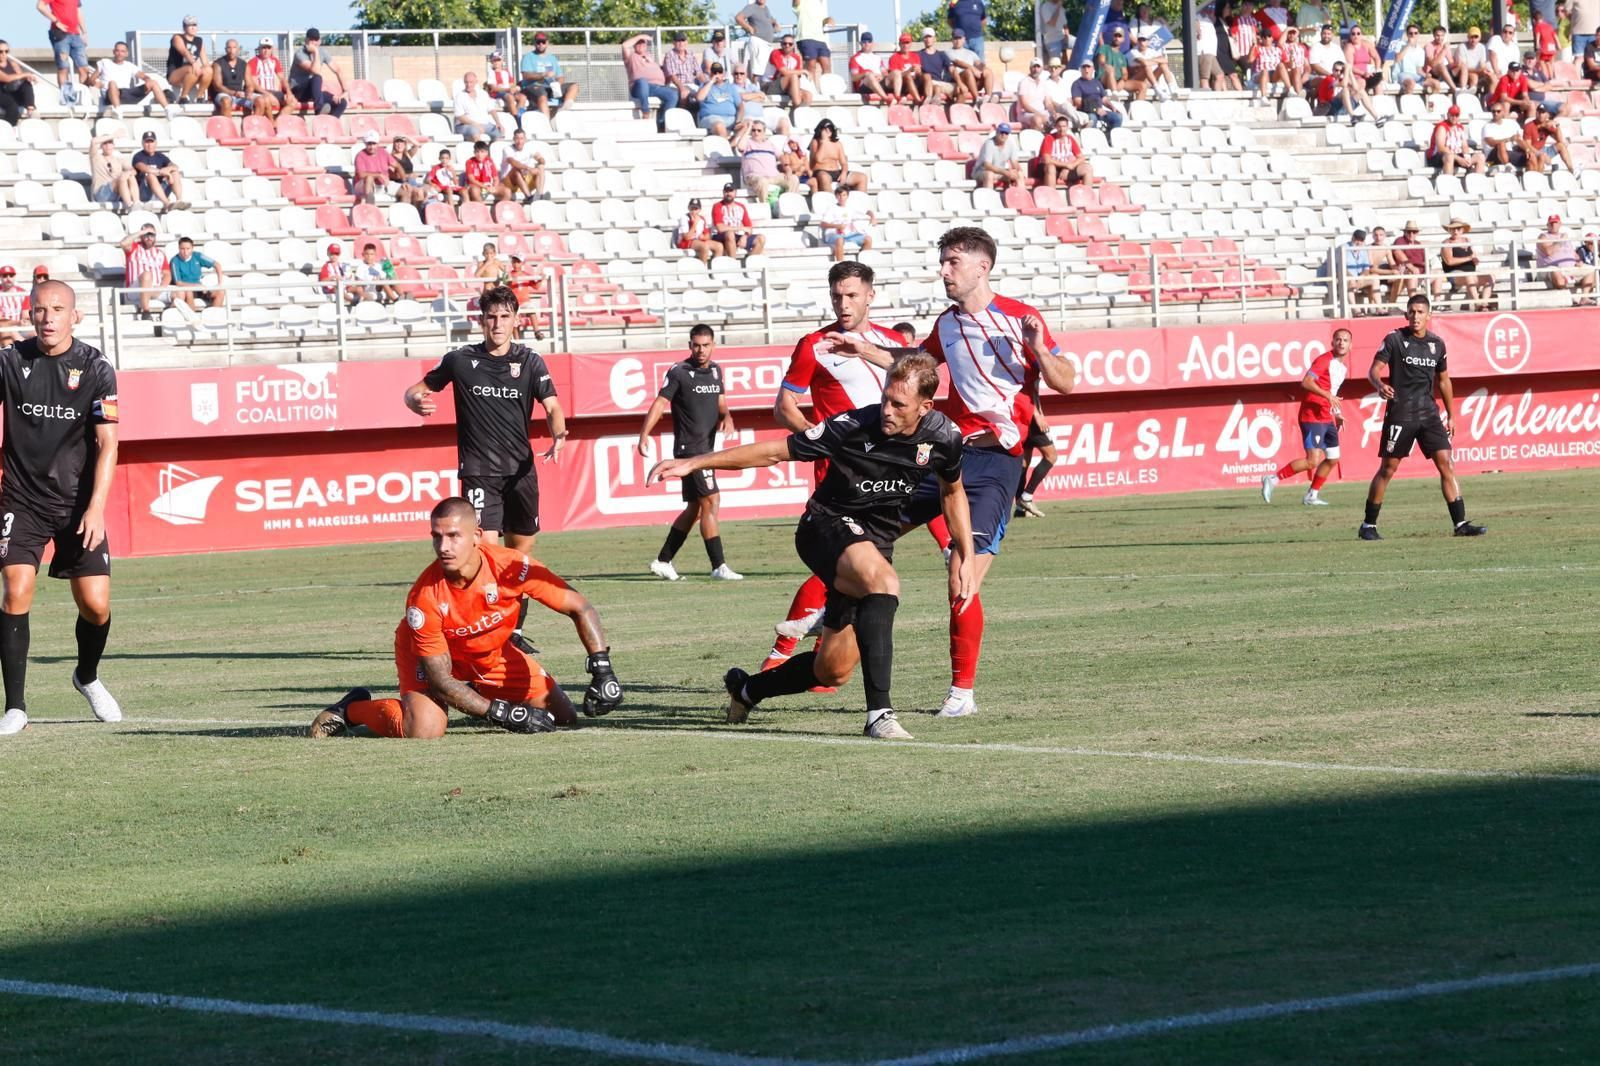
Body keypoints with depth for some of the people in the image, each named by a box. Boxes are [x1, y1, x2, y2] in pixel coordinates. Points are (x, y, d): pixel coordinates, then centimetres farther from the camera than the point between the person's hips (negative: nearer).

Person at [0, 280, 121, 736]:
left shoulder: (95, 368, -5)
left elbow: (107, 443, -7)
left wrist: (96, 507, -16)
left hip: (78, 504, 0)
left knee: (96, 605, -3)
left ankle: (87, 677, 30)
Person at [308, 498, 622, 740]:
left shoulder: (513, 566, -30)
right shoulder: (425, 596, -34)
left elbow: (581, 609, -19)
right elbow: (439, 679, -27)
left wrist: (602, 671, -28)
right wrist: (503, 714, -31)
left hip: (495, 654, 4)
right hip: (428, 652, -4)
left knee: (564, 718, -1)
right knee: (425, 731, -31)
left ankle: (476, 699, 24)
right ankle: (352, 709, 0)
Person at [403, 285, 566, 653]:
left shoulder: (530, 361, 4)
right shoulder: (460, 360, 2)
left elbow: (552, 406, -4)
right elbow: (416, 391, 11)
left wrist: (558, 436, -25)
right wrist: (417, 401, -14)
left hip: (521, 470, 3)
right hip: (479, 471, -3)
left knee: (521, 552, 10)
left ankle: (514, 630, 23)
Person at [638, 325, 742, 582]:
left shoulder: (715, 370, 13)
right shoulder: (679, 372, -9)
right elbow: (660, 403, -14)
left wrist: (727, 416, -2)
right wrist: (644, 436, -26)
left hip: (706, 448, 8)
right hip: (689, 447, -8)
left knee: (694, 509, 12)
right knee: (711, 501, -14)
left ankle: (663, 561, 22)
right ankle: (718, 566, -15)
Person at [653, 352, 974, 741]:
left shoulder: (943, 436, -8)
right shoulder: (855, 427, -22)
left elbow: (952, 491, 14)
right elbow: (775, 450, -16)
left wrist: (965, 557, 10)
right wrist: (693, 463, -19)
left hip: (876, 544, 5)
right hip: (827, 526, -5)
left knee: (833, 671, 2)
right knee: (882, 580, -39)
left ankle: (746, 689, 33)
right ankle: (879, 715, -41)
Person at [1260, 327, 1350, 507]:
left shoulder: (1343, 367, 15)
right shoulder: (1324, 361, -13)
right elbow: (1306, 382, -25)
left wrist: (1336, 413, 22)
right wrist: (1328, 395, -32)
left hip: (1327, 419, 9)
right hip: (1312, 416, -9)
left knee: (1333, 458, 10)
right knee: (1313, 460, -17)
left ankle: (1312, 495, 21)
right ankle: (1272, 480, -8)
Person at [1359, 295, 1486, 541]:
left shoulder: (1437, 343, 9)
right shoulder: (1395, 340, -4)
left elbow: (1443, 380, 20)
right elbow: (1374, 370, -8)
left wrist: (1450, 415, 20)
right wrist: (1380, 385, -31)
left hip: (1428, 413, 4)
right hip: (1400, 414, -4)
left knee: (1446, 464, -6)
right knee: (1387, 469, 0)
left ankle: (1460, 523, -4)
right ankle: (1368, 525, 11)